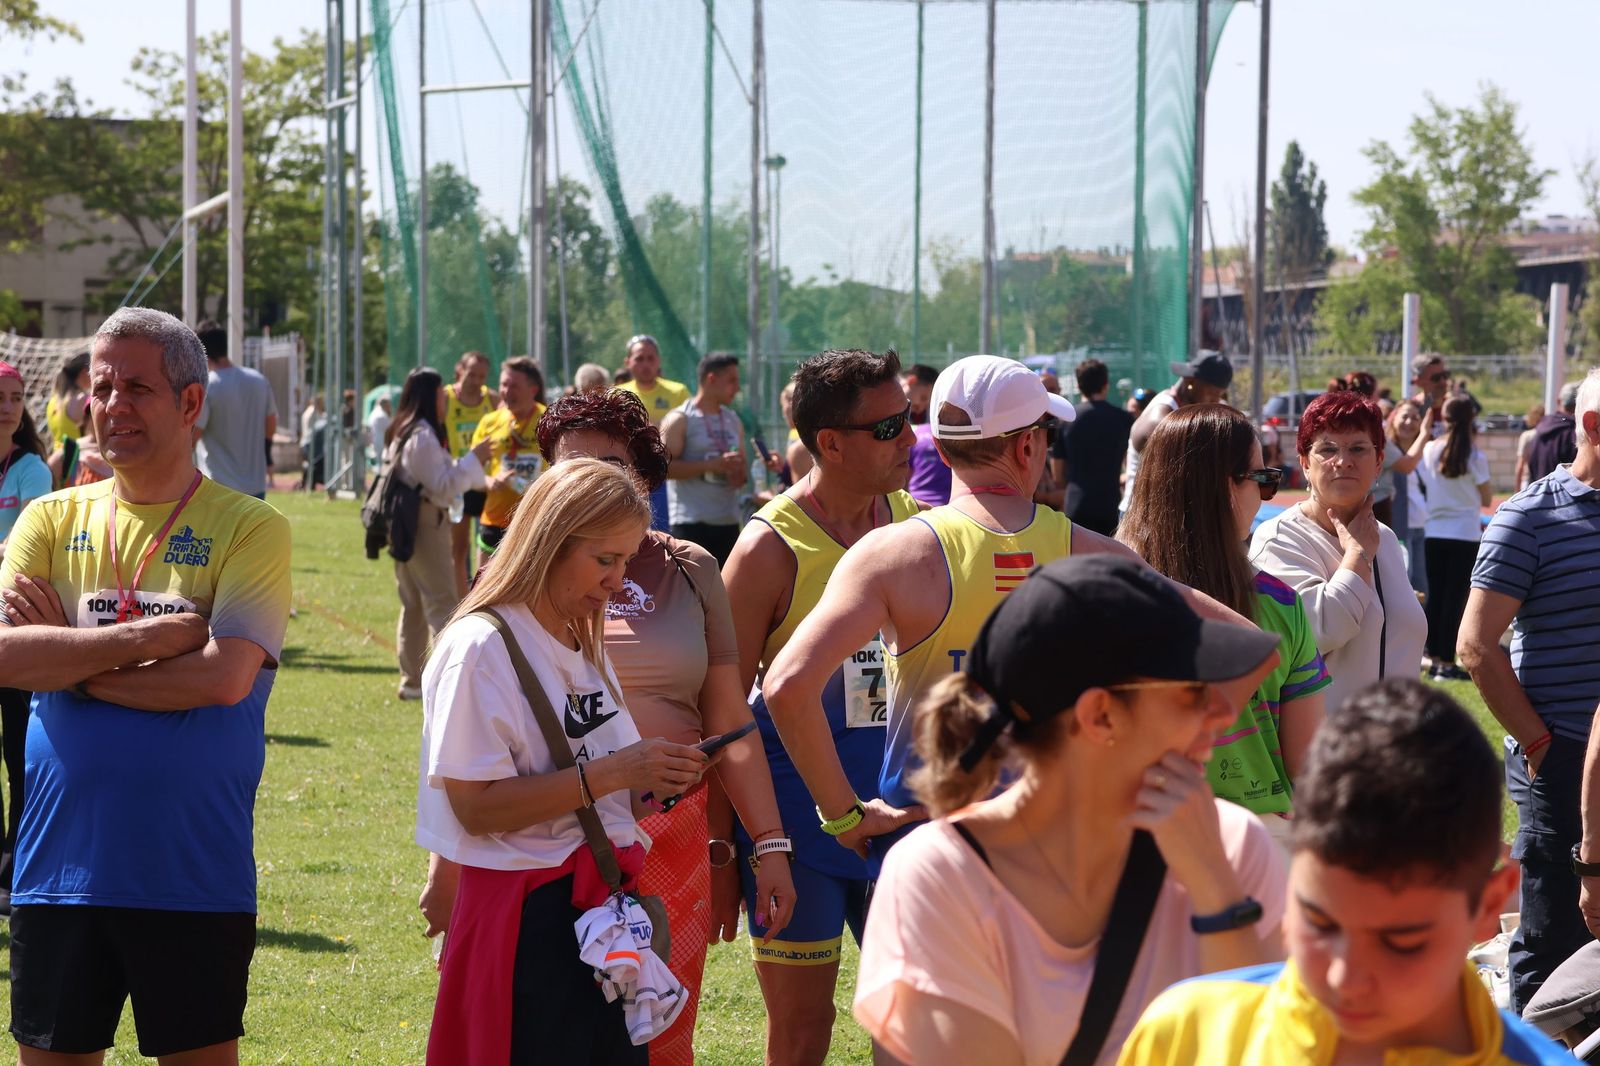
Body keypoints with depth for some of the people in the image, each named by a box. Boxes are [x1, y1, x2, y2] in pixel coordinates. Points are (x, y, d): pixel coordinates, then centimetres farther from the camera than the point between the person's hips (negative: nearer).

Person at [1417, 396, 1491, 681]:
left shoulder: (1429, 451, -3)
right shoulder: (1475, 458, -11)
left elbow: (1427, 486, 6)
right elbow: (1486, 500, -2)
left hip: (1434, 531, 3)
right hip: (1465, 534, -3)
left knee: (1435, 595, 12)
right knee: (1455, 598, 0)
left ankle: (1435, 658, 15)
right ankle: (1447, 663, 0)